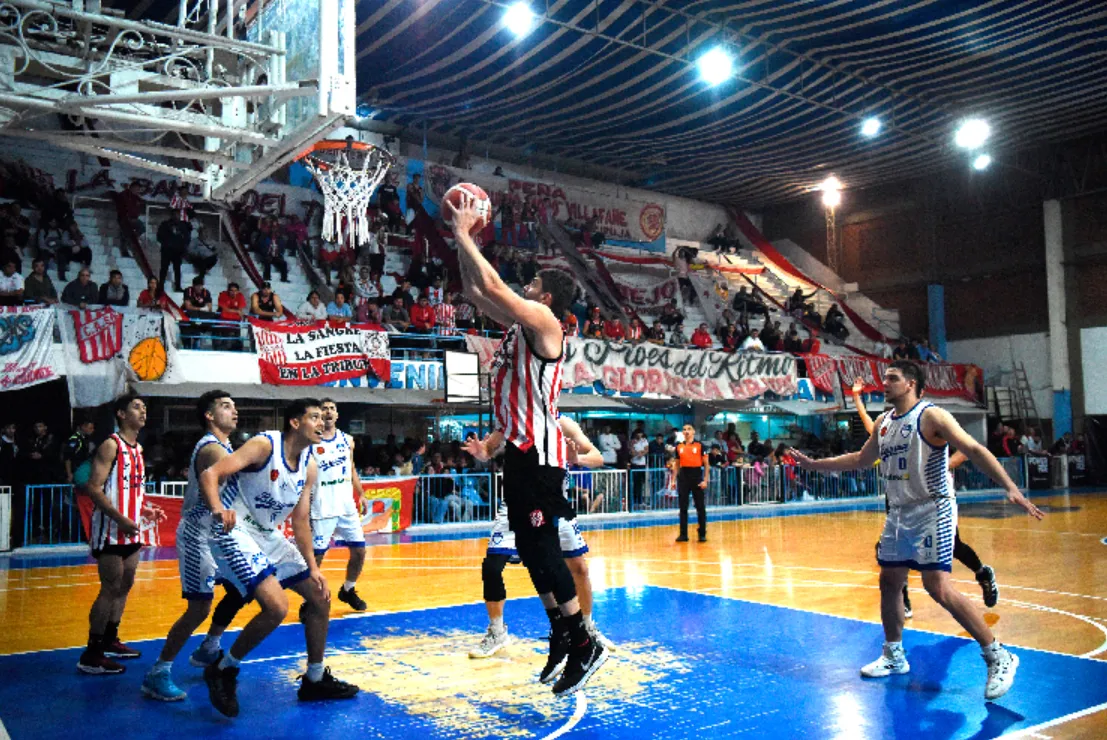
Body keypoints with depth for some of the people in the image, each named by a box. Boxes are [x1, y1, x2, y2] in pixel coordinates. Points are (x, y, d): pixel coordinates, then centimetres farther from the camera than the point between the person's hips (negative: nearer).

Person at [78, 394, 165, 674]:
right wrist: (121, 519, -25)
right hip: (111, 529, -9)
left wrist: (146, 509, 10)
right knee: (111, 589, -8)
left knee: (125, 585, 15)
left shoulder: (138, 448, 14)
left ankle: (110, 640, 28)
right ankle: (91, 656, -1)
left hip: (132, 529, 9)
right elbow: (94, 488, -19)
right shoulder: (111, 446, -12)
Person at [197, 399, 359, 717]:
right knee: (277, 606, -24)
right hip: (235, 532, -9)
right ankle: (223, 669, 1)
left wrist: (312, 567, 3)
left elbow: (301, 519, 9)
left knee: (321, 598, 11)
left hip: (269, 536, 9)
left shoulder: (310, 466, 3)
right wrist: (218, 509, -48)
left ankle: (315, 680, 27)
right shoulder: (264, 445, -18)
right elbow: (210, 474, -28)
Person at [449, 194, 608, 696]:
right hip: (521, 448, 10)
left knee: (541, 547, -7)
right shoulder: (522, 323, 14)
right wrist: (461, 242, 15)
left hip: (539, 452, -10)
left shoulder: (544, 321, -11)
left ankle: (585, 646, 2)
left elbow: (492, 286, -21)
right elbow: (476, 292, 21)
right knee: (530, 548, 12)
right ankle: (561, 638, 23)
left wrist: (464, 235, -10)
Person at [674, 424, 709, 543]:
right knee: (683, 507, 4)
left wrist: (705, 480, -9)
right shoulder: (679, 446, 8)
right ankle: (683, 534, 10)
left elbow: (706, 464, -1)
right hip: (683, 476, 3)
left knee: (700, 507, 2)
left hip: (696, 476, -3)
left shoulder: (699, 446, -2)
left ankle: (702, 534, 10)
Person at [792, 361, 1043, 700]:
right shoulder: (883, 423, 11)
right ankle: (894, 656, 28)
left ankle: (999, 657, -2)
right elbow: (860, 460, 25)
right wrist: (813, 463, 24)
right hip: (899, 513, 8)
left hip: (932, 511, -8)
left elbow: (975, 450, -20)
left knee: (939, 588, -14)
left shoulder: (931, 416, -12)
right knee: (889, 583, 12)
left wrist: (1011, 488, -31)